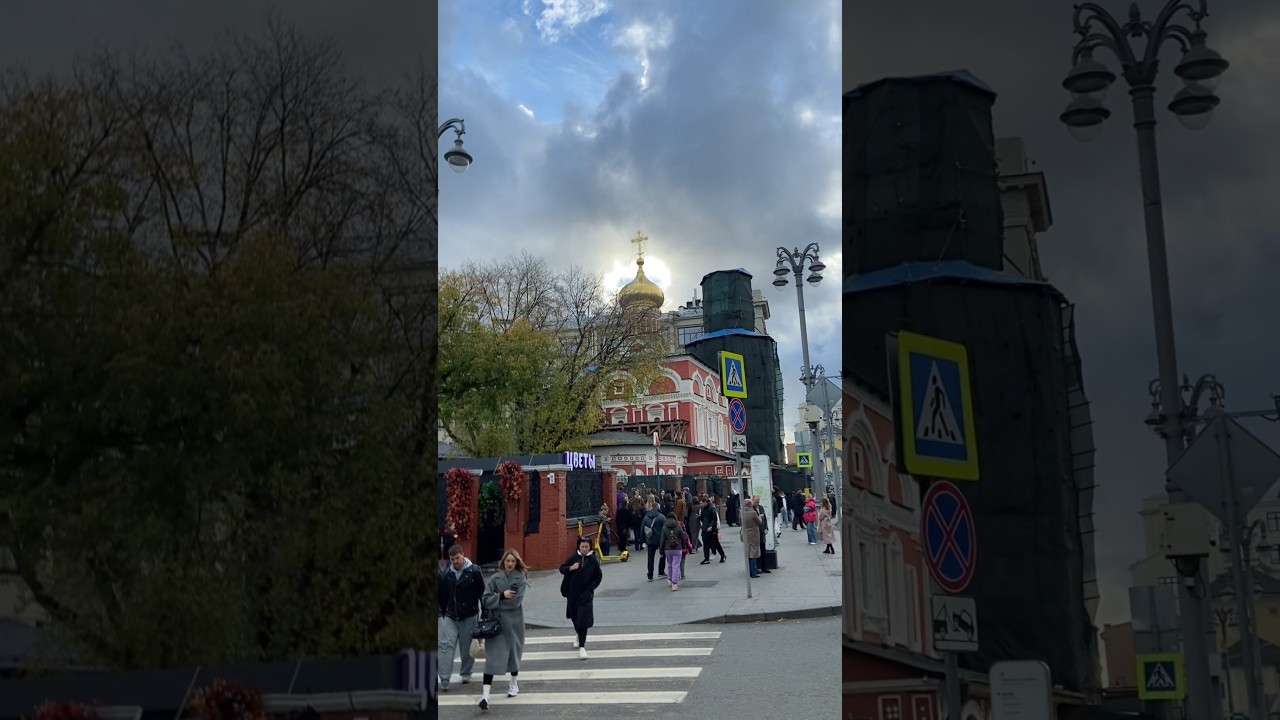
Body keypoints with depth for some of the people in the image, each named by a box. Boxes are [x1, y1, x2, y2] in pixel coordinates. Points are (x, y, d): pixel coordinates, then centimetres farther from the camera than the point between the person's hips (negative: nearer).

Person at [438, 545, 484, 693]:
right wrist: (443, 613, 11)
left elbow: (482, 592, -4)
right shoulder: (446, 573, 3)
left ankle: (466, 673, 28)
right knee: (446, 645, -8)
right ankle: (444, 679, -10)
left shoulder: (474, 571, -8)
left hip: (469, 616, -2)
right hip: (450, 616, 2)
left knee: (467, 647, 8)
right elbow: (443, 596, 11)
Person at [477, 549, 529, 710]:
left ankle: (514, 684, 36)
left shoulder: (521, 579, -3)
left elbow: (516, 601, -13)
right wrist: (502, 596, -17)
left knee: (513, 653, 15)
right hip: (495, 622, 0)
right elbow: (485, 599, -5)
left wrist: (496, 601, -9)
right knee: (492, 657, -7)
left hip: (513, 623, 0)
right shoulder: (495, 578, 1)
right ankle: (485, 694, -15)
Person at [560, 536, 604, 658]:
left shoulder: (593, 560, -6)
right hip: (573, 593, 3)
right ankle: (580, 637, 46)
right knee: (575, 617, 20)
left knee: (583, 620, -11)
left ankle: (582, 647, -11)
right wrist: (570, 568, -16)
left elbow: (599, 576, 2)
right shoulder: (574, 557, -2)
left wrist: (591, 588, -8)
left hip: (586, 594, -3)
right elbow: (561, 568, 3)